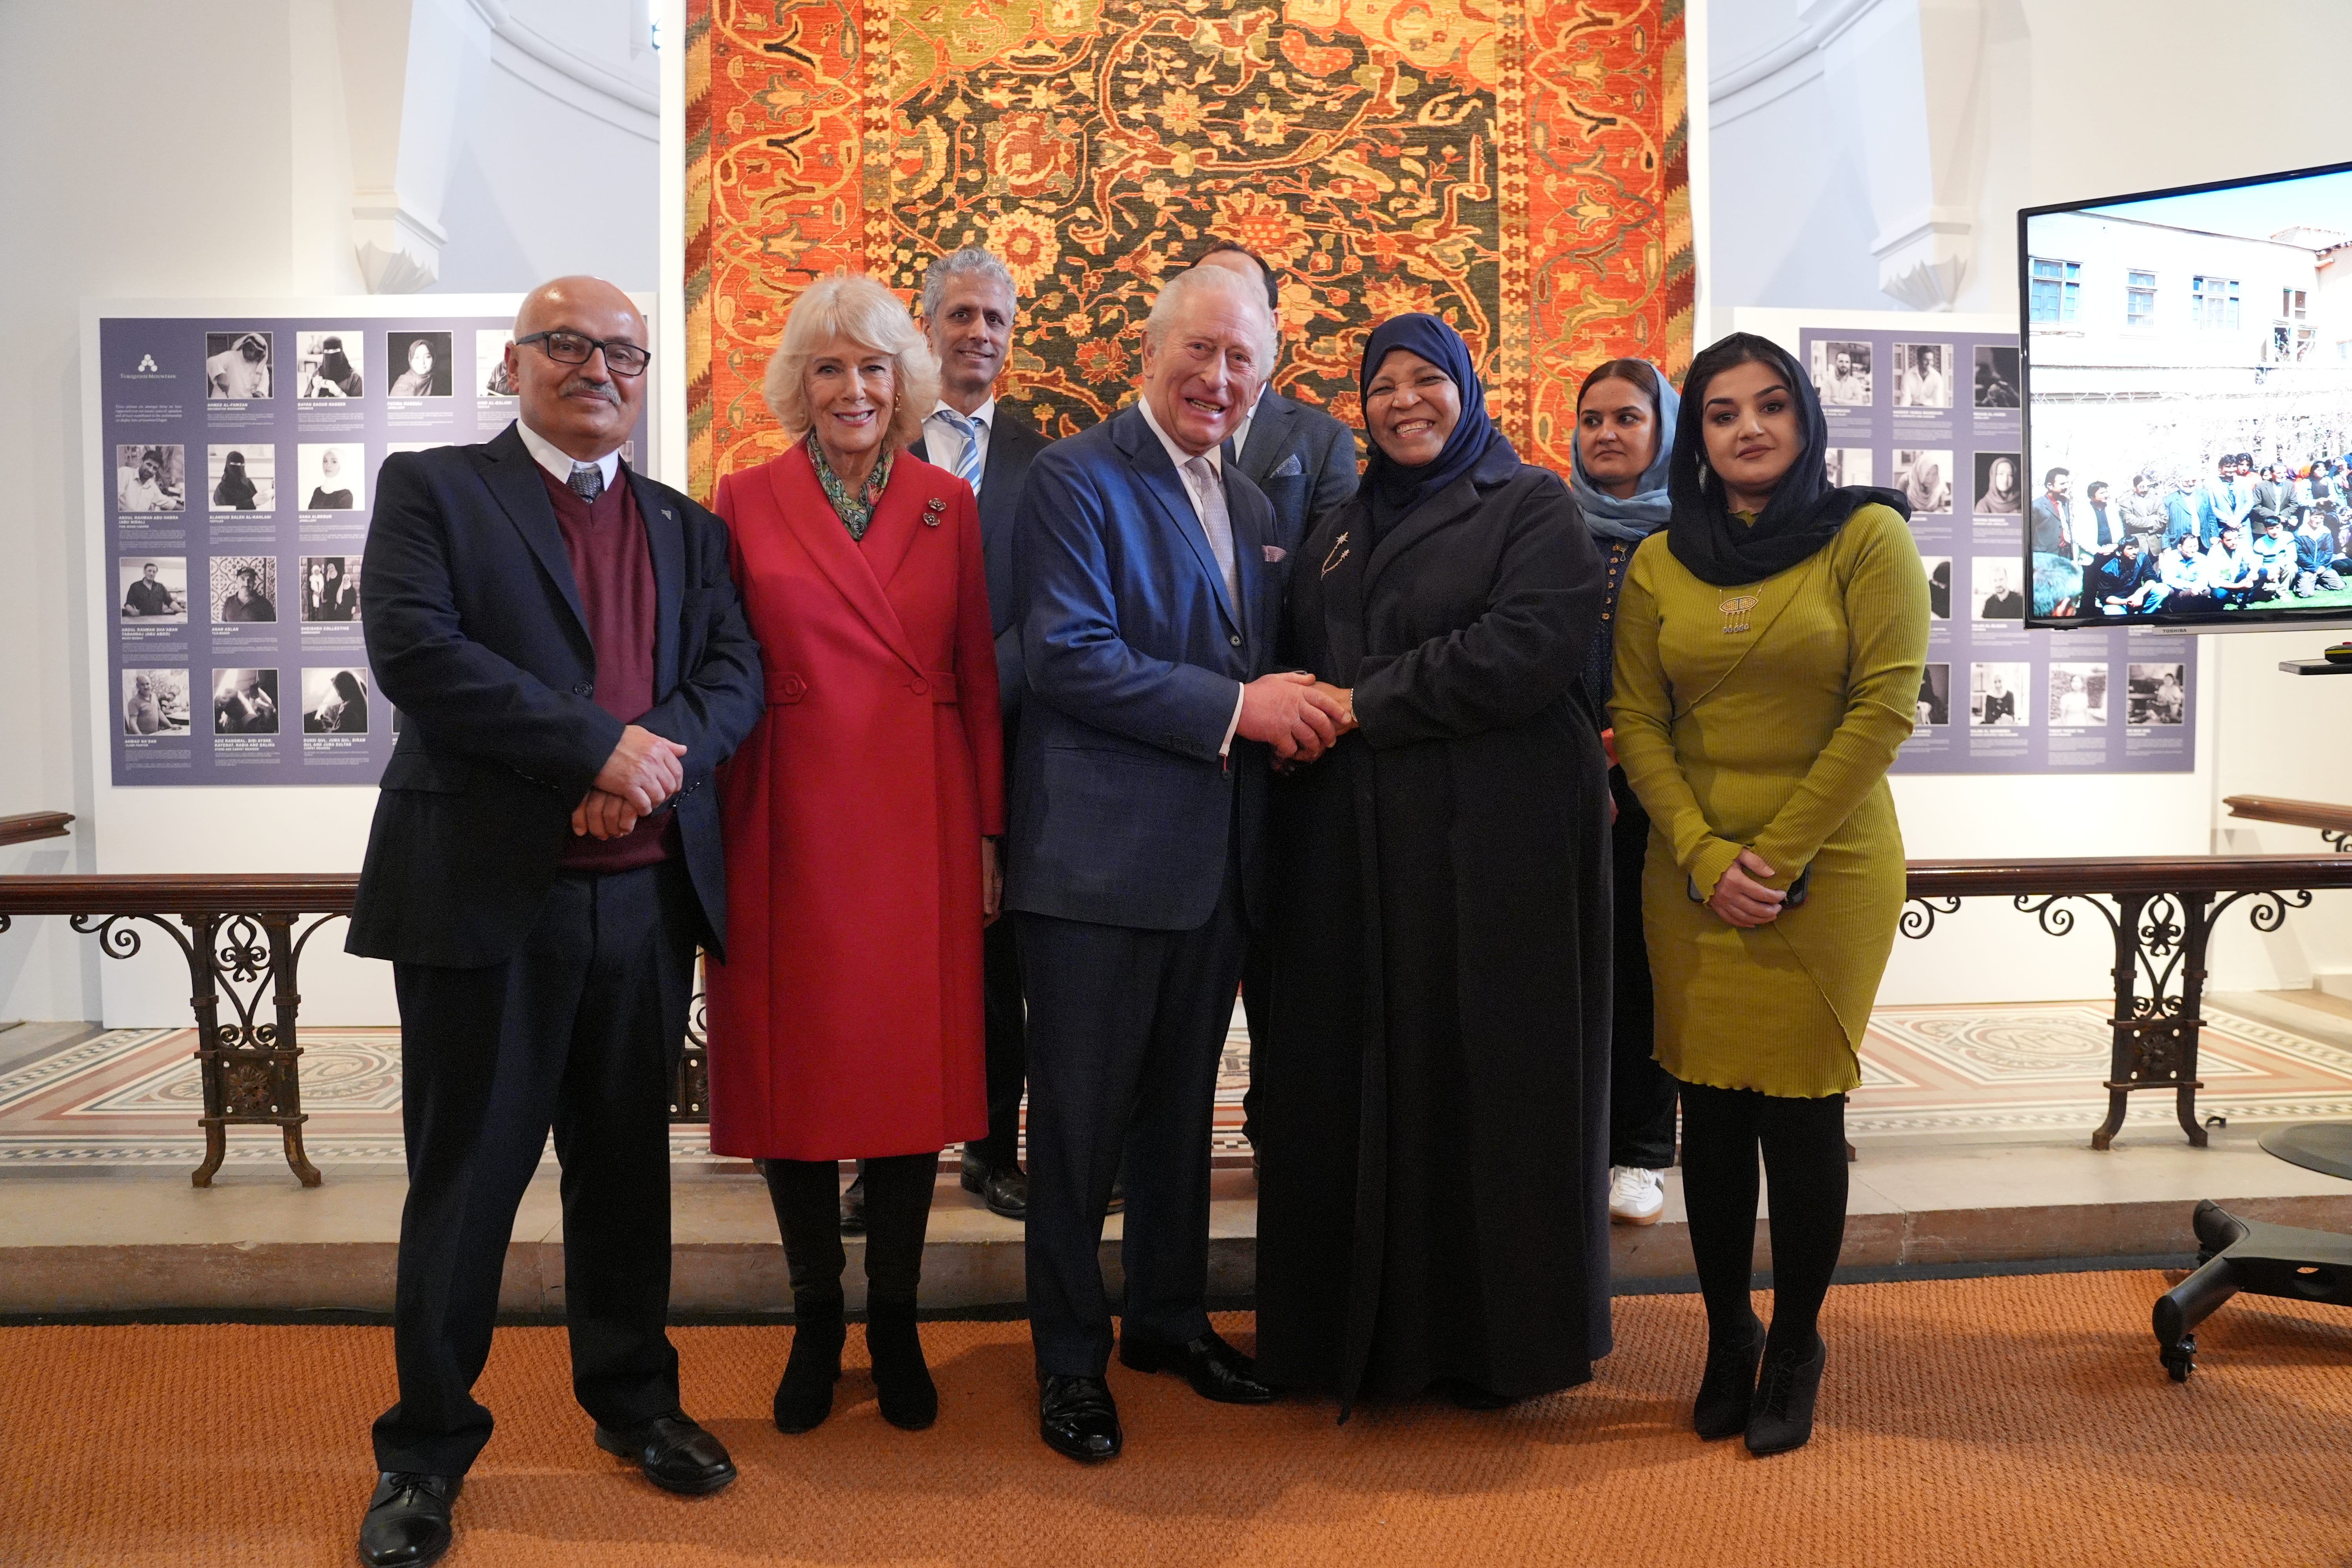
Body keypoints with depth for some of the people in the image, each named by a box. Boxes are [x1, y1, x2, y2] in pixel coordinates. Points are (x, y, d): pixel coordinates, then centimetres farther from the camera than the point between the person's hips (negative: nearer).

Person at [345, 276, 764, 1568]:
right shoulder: (431, 490, 3)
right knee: (465, 1173, 5)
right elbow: (413, 648, -13)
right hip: (486, 888, -4)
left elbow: (736, 674, 4)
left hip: (648, 892, 4)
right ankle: (426, 1450, 19)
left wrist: (655, 756, -16)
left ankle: (632, 1399, 31)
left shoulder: (688, 526, 16)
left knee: (627, 1161, 15)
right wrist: (598, 744, -16)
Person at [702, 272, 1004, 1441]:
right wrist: (715, 835, -6)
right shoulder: (747, 500, 3)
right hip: (789, 826, -1)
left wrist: (990, 832, 1)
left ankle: (895, 1324, 23)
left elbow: (981, 679, 5)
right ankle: (815, 1320, 25)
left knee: (913, 1068, 6)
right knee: (792, 1069, 6)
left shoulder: (950, 504, 7)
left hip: (918, 824, 1)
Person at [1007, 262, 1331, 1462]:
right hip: (1099, 856, -7)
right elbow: (1069, 656, -18)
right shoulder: (1076, 478, -7)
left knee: (1181, 1105, 18)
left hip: (1216, 859, 7)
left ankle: (1169, 1316, 34)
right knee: (1081, 1119, 3)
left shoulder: (1255, 509, 16)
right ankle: (1070, 1359, 18)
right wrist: (1236, 705, -19)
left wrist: (1294, 714, -1)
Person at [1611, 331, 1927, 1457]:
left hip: (1828, 870, -3)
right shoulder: (1659, 563, 8)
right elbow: (1637, 724, 5)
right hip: (1693, 878, 3)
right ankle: (1726, 1337, 23)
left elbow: (1885, 706, -8)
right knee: (1711, 1108, 7)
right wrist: (1706, 857, -8)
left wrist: (1777, 856, -11)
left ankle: (1794, 1348, 19)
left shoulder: (1867, 537, -2)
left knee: (1800, 1110, 1)